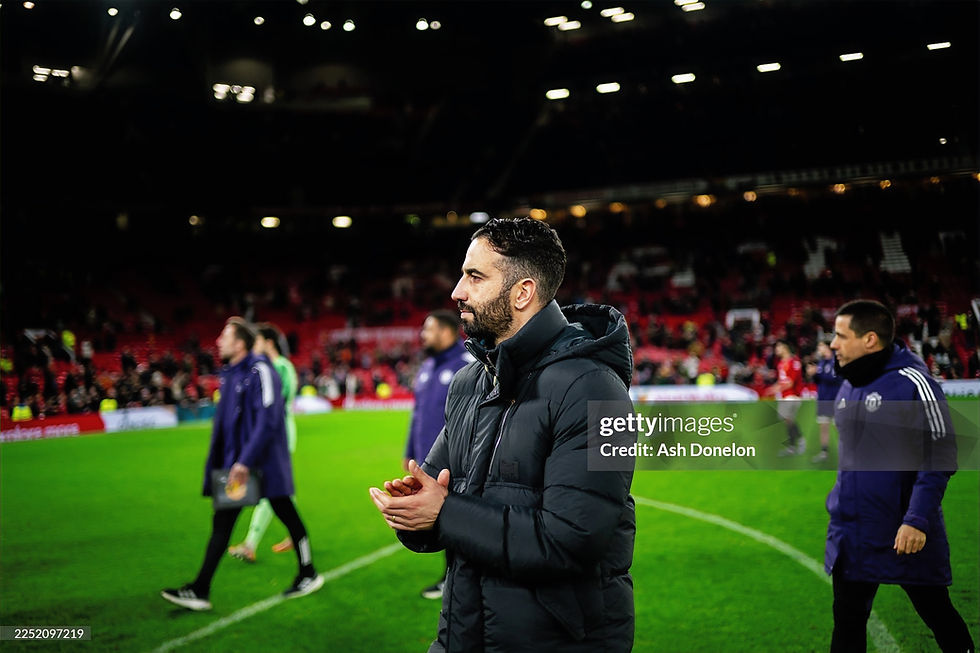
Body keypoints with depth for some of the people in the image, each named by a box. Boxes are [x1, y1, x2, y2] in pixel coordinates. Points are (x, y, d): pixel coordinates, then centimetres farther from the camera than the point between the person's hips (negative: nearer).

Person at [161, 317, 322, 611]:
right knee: (221, 523, 6)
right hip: (235, 465, 8)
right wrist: (215, 466, 16)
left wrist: (246, 461, -24)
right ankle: (199, 591, 8)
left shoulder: (259, 372, -16)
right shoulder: (229, 375, 10)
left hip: (265, 464, -8)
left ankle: (309, 575, 24)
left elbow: (267, 420, -22)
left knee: (287, 516, 6)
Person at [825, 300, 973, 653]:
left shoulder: (912, 382, -15)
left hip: (908, 535, -7)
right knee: (847, 624, 12)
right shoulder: (848, 388, 8)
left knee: (939, 615, 10)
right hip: (853, 537, 7)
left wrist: (917, 520, -21)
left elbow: (940, 456, -17)